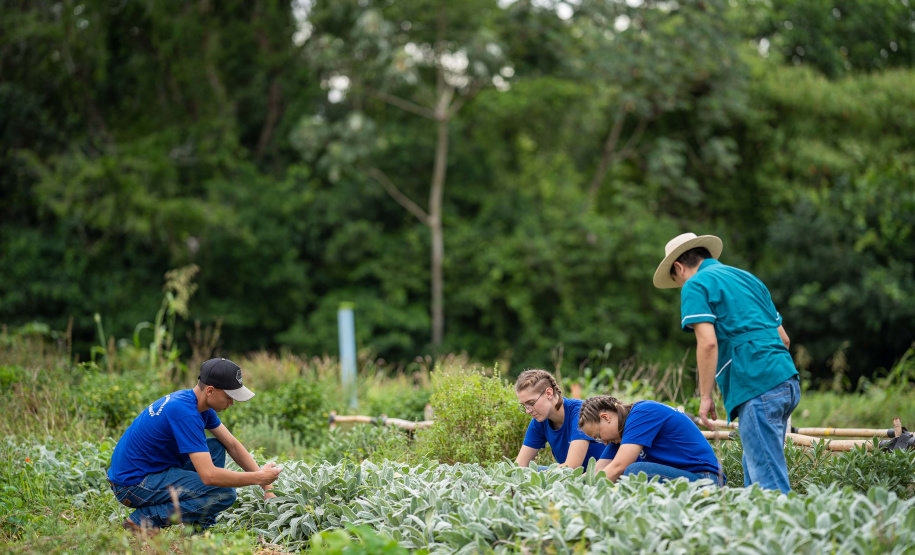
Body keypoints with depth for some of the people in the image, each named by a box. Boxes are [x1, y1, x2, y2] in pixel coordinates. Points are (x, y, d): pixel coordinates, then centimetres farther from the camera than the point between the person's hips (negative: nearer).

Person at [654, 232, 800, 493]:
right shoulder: (747, 278, 25)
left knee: (769, 480, -10)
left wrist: (705, 397, -7)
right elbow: (783, 337, 25)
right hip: (787, 381, 8)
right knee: (755, 475, 12)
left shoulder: (695, 286, 1)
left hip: (757, 387, -8)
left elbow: (708, 342, -12)